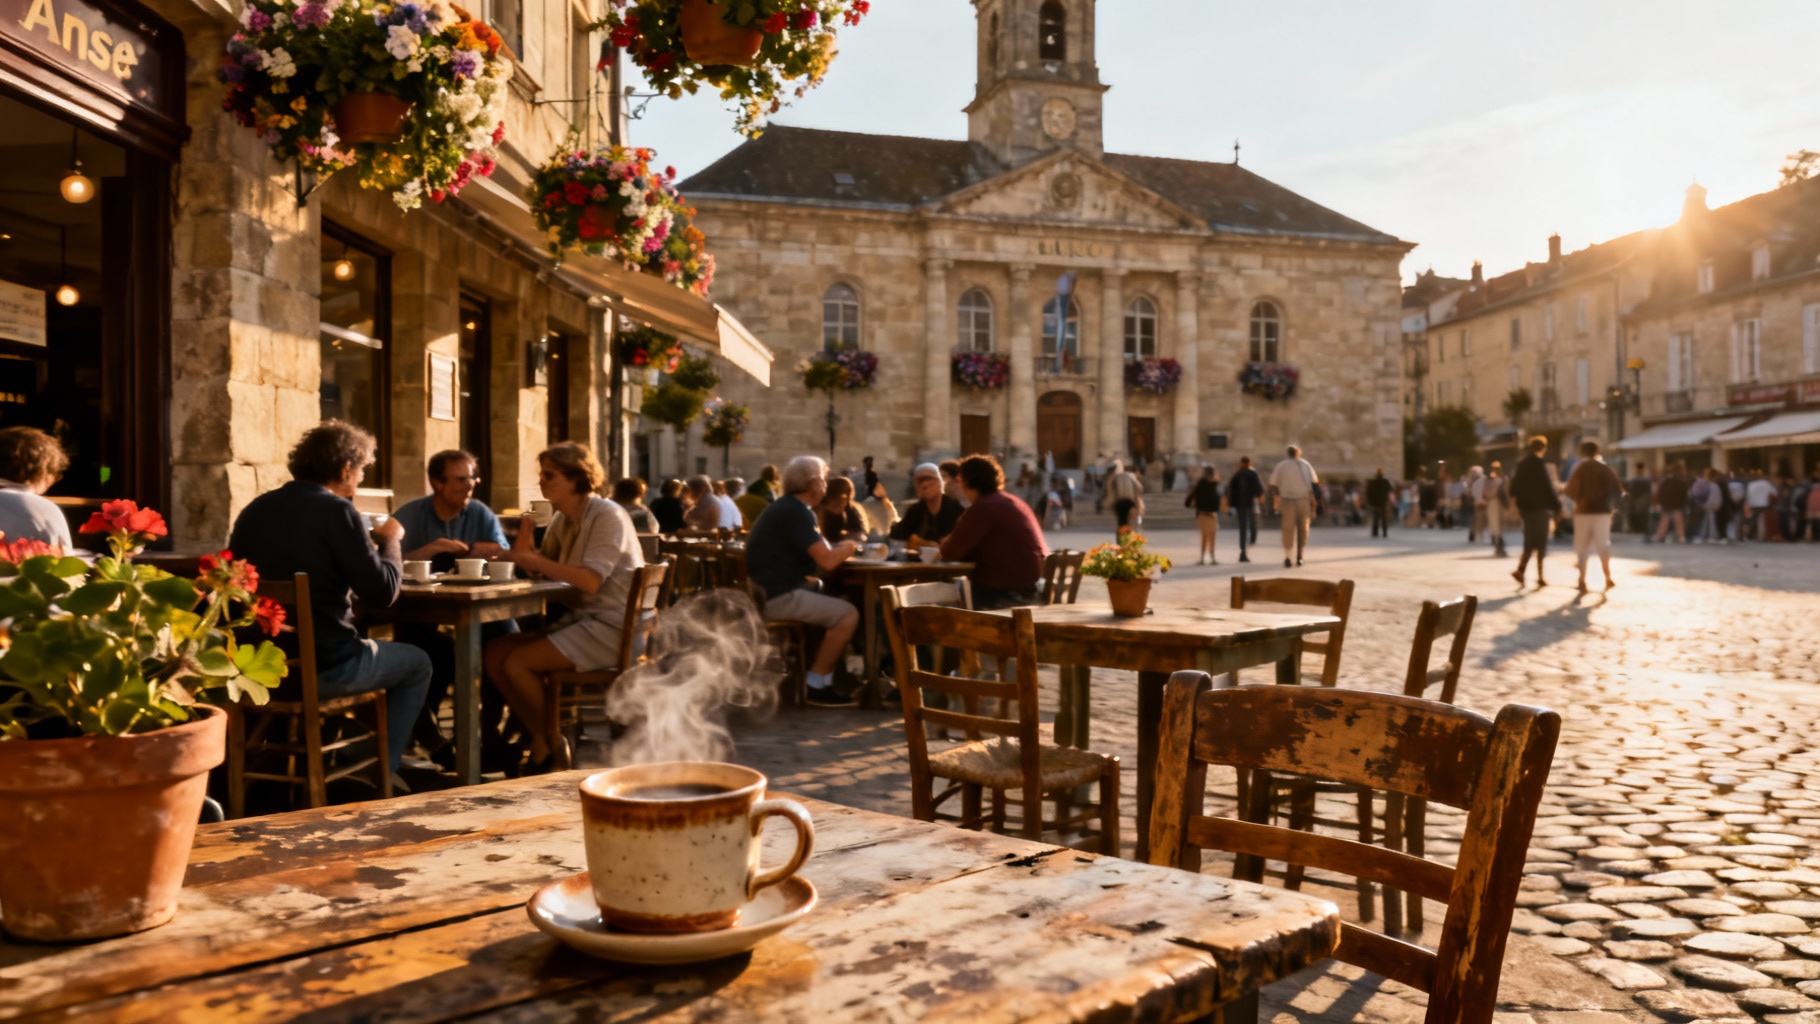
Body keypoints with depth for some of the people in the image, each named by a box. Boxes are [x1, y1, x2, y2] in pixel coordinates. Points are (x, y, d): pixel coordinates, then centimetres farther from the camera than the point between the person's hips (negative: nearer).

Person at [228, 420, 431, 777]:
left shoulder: (255, 509, 5)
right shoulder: (336, 510, -15)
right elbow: (382, 593, -15)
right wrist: (390, 540, 4)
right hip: (324, 668, -7)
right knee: (417, 664, 20)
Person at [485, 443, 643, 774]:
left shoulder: (608, 517, -14)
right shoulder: (563, 520, 14)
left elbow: (590, 581, -25)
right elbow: (544, 567, 7)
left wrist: (534, 561, -20)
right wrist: (524, 555, -14)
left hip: (610, 627, -9)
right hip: (580, 619, 9)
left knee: (515, 663, -17)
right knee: (493, 653, -2)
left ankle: (551, 747, 4)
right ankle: (540, 743, 7)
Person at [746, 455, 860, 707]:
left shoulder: (786, 507, 17)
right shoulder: (796, 512, -16)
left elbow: (818, 554, 18)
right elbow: (827, 561, -22)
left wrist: (839, 549, 0)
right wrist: (848, 548, -3)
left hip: (767, 592, 11)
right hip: (777, 597, -11)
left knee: (837, 606, 19)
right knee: (848, 614, -12)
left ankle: (820, 670, 16)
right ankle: (817, 685, -5)